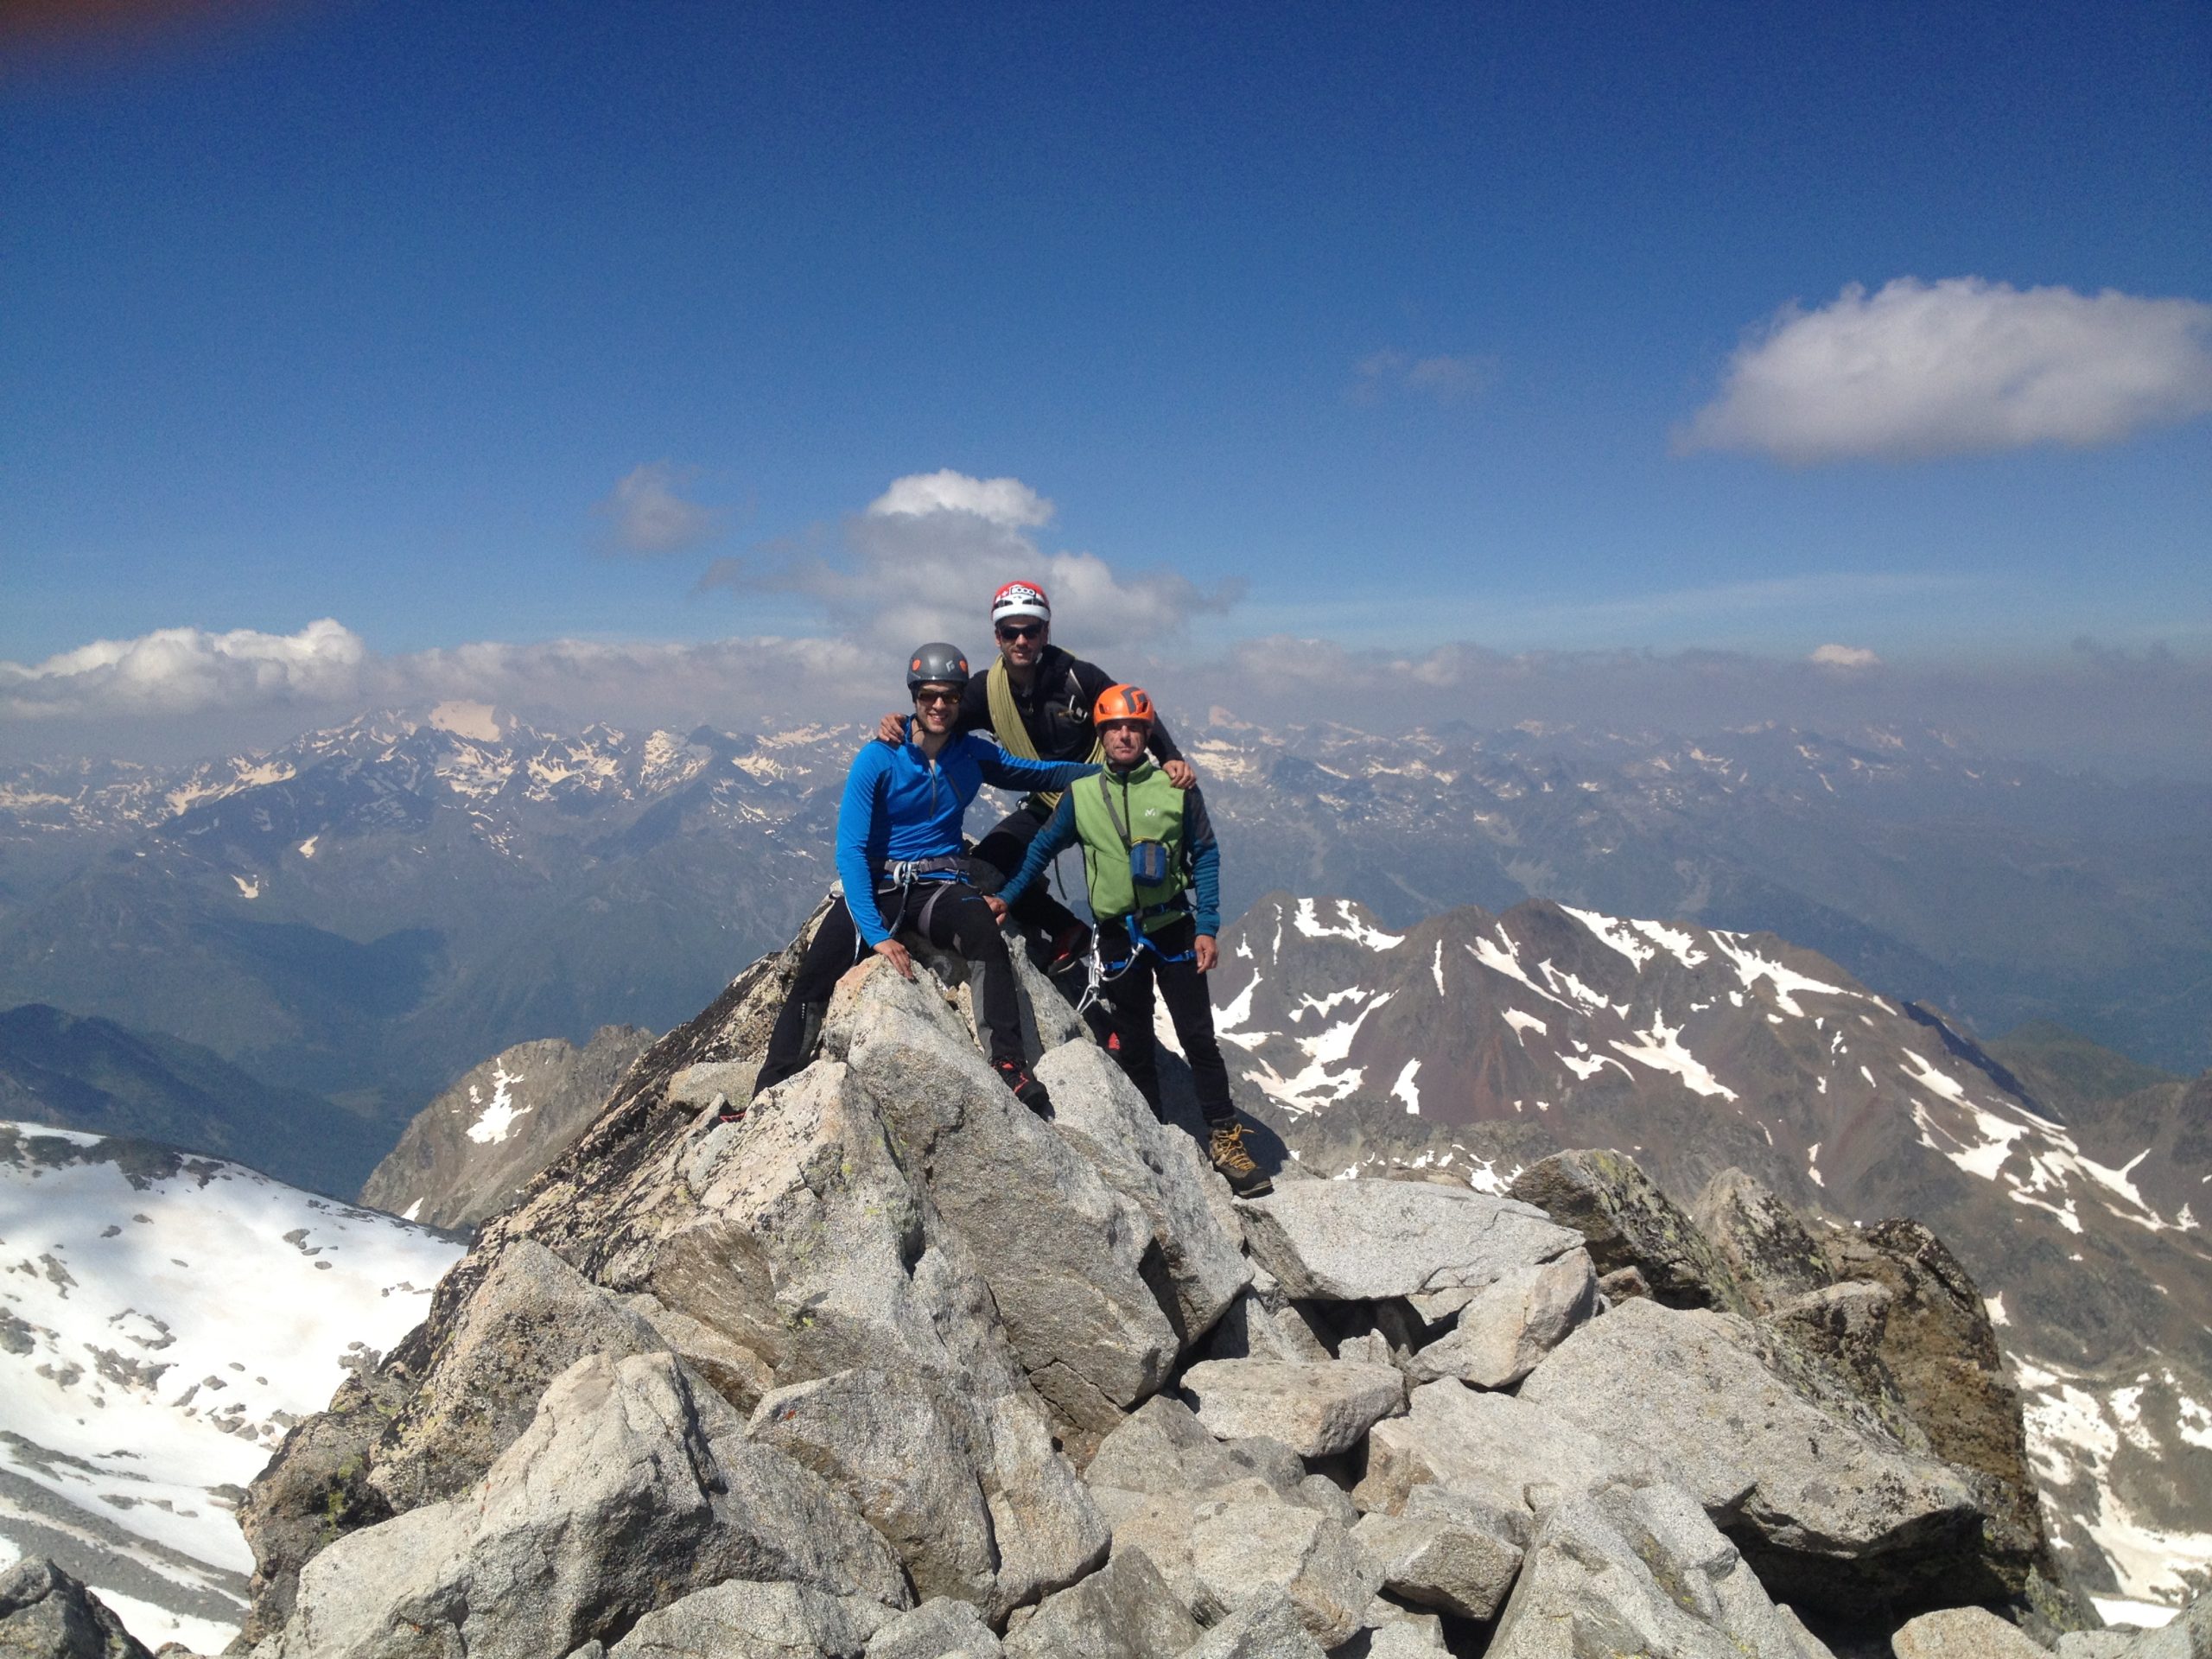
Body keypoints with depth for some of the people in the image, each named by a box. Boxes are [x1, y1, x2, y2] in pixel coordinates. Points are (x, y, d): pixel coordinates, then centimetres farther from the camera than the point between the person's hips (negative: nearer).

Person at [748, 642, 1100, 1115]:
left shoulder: (973, 755, 3)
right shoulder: (877, 760, -8)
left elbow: (1042, 774, 14)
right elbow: (850, 850, -12)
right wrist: (876, 933, -21)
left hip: (941, 887, 1)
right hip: (876, 886, -1)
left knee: (988, 939, -32)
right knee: (811, 981, -20)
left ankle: (1009, 1064, -26)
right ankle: (767, 1097, -6)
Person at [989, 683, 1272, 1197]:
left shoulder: (1176, 788, -4)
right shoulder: (1080, 794, 1)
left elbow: (1206, 855, 0)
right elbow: (1042, 848, 12)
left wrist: (1206, 927, -6)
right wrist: (1006, 897, 6)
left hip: (1173, 929, -2)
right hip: (1117, 937, 2)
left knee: (1198, 1038, -1)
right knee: (1134, 1049, 9)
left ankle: (1225, 1140, 9)